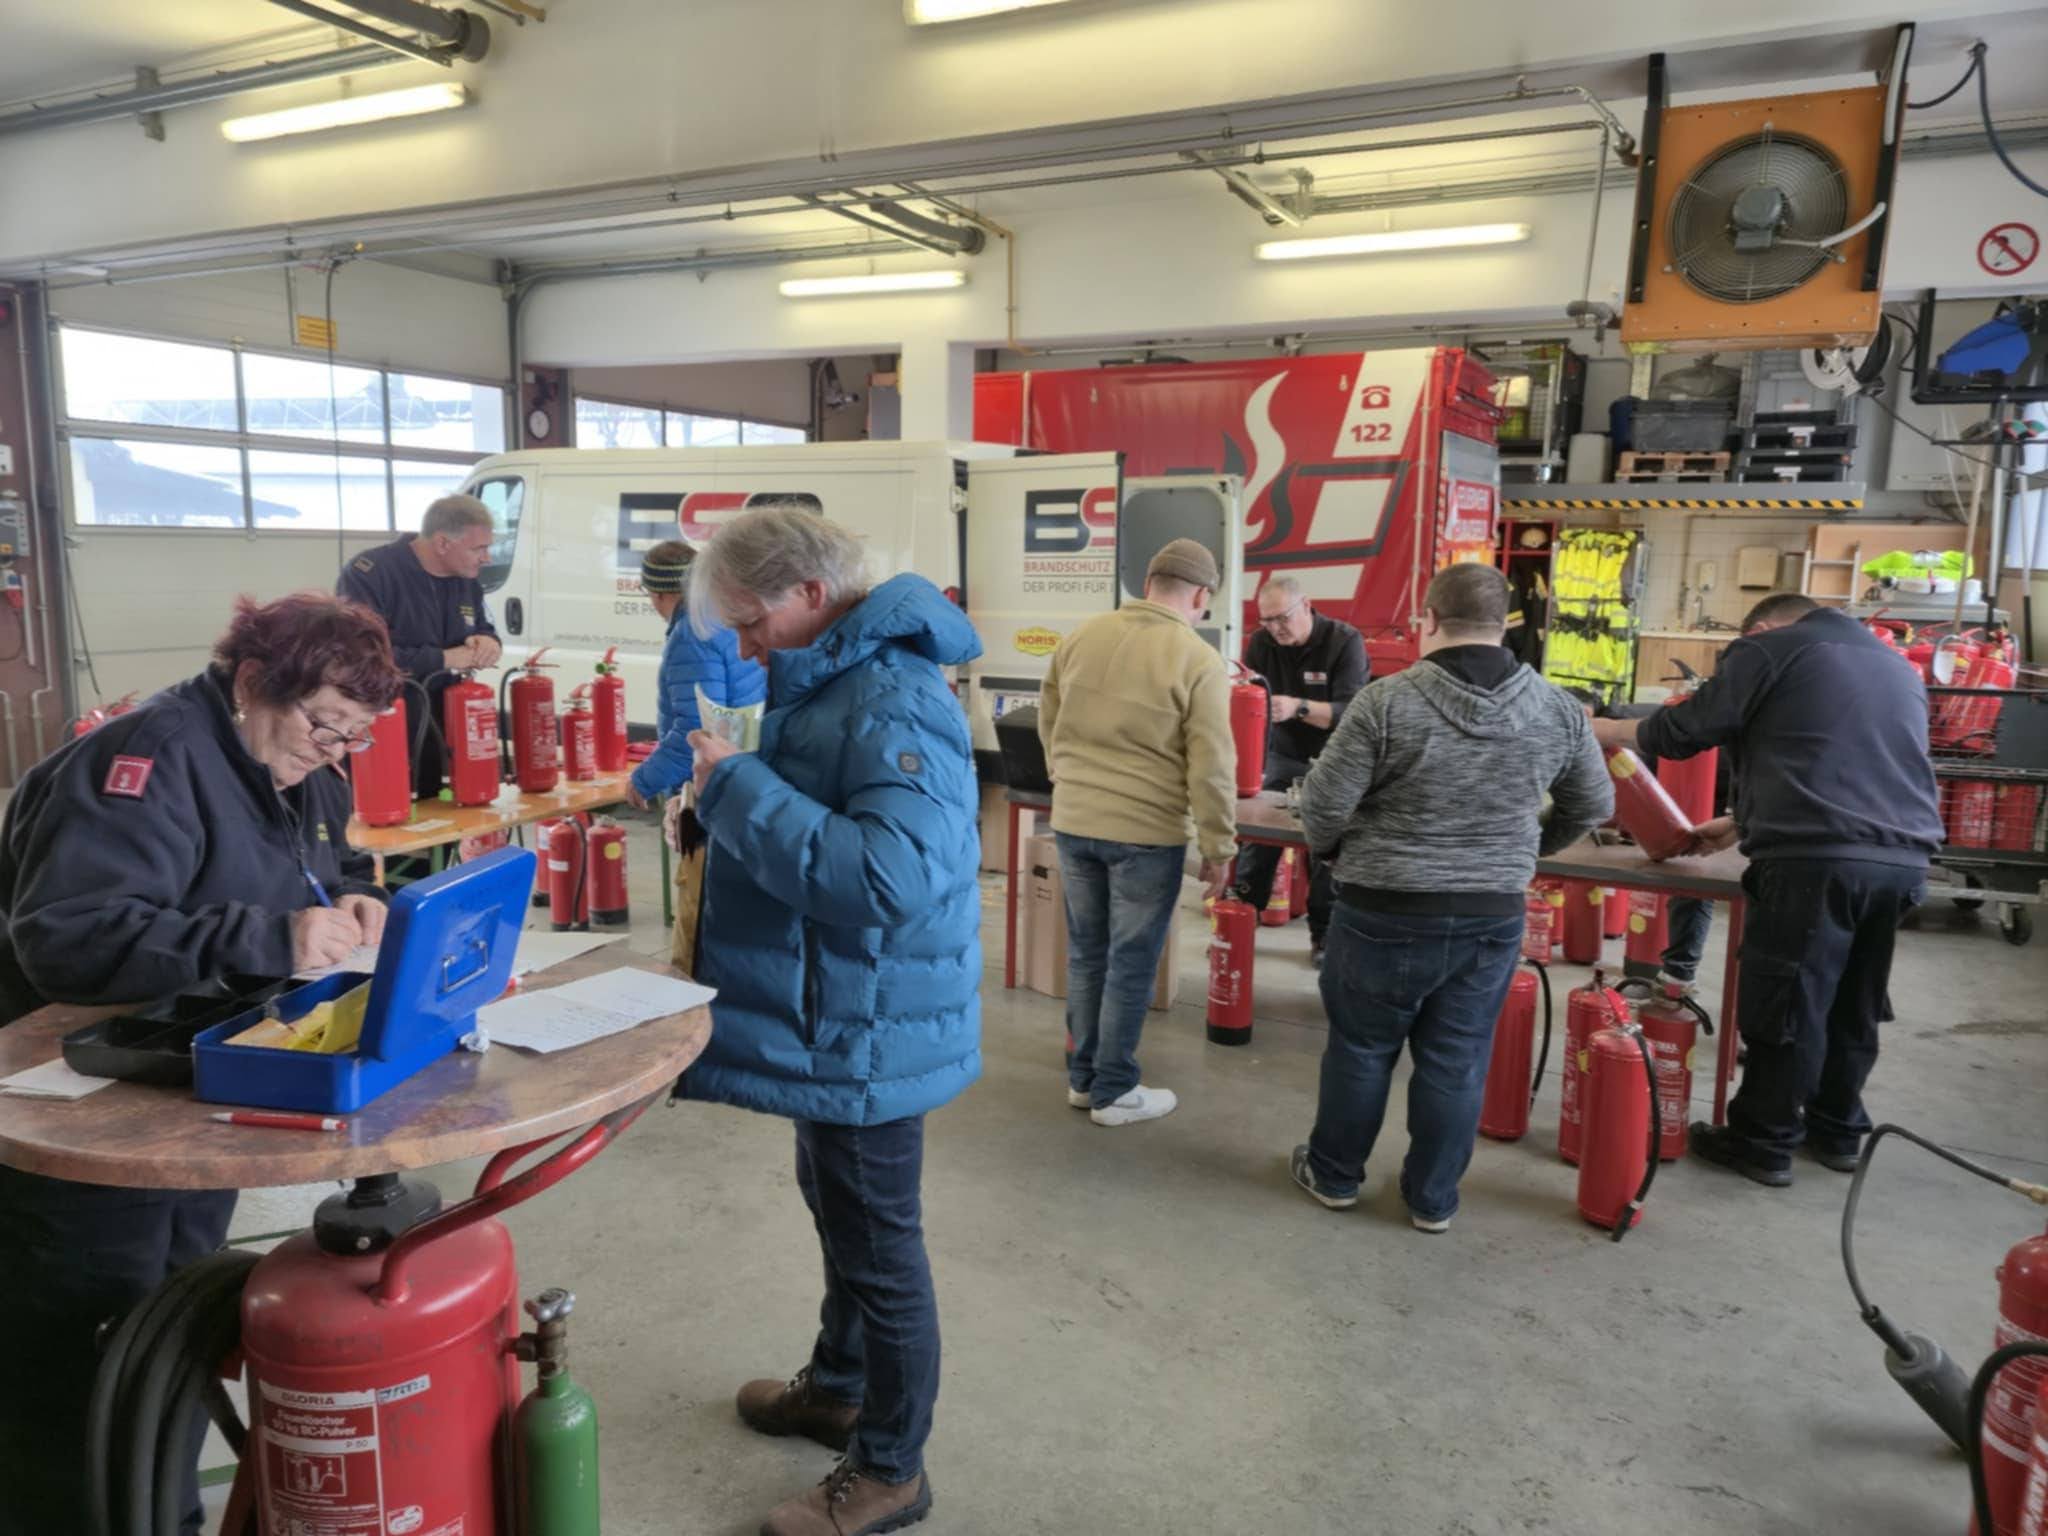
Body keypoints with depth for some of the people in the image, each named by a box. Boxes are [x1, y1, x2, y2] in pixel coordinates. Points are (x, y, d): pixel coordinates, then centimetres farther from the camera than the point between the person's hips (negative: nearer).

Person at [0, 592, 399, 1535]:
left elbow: (327, 871, 16)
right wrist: (270, 937, -41)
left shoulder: (303, 774, 2)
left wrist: (352, 905, -8)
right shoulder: (151, 758, -25)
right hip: (81, 1117, -8)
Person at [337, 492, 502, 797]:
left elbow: (486, 630, 19)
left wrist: (488, 643, -8)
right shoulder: (369, 574, -17)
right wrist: (443, 659, -23)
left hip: (441, 737, 7)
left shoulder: (467, 580, 8)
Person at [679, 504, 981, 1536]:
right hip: (834, 1017, 11)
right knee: (838, 1212, 27)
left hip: (870, 1032, -10)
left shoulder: (894, 703, -26)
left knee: (878, 1244, 7)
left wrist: (738, 789, -29)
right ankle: (836, 1387, 49)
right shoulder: (828, 681, 8)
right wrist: (722, 790, 4)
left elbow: (892, 876, -37)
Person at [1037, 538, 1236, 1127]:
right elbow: (1211, 768, -12)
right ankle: (1114, 1092, 18)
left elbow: (1048, 724, 15)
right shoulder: (1199, 660, -12)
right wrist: (1218, 847, -3)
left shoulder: (1080, 637, 4)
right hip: (1147, 831, -5)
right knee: (1131, 963, 7)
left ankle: (1083, 1077, 28)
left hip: (1072, 822, 5)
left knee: (1086, 952, 17)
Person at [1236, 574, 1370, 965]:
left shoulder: (1344, 642, -19)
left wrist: (1298, 707, -43)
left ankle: (1324, 935, 11)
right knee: (1257, 834, 0)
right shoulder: (1261, 643, -5)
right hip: (1282, 758, 4)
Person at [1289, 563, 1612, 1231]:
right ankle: (1433, 1199, 27)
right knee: (1455, 1062, 14)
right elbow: (1593, 806, 11)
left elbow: (1322, 805, -12)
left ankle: (1334, 1175, 31)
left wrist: (1340, 850, 9)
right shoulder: (1558, 710, -2)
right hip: (1493, 917, 3)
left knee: (1360, 1049, 14)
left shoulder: (1387, 701, -16)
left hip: (1385, 912, -3)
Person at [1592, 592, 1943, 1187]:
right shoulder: (1898, 668, 26)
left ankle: (1764, 1142, 12)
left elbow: (1683, 729, 2)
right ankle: (1837, 1130, 31)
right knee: (1853, 1006, 19)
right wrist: (1746, 822, 34)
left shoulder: (1770, 648, 4)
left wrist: (1604, 730, 19)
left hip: (1816, 860, -7)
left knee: (1784, 1005, 3)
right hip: (1902, 860, 7)